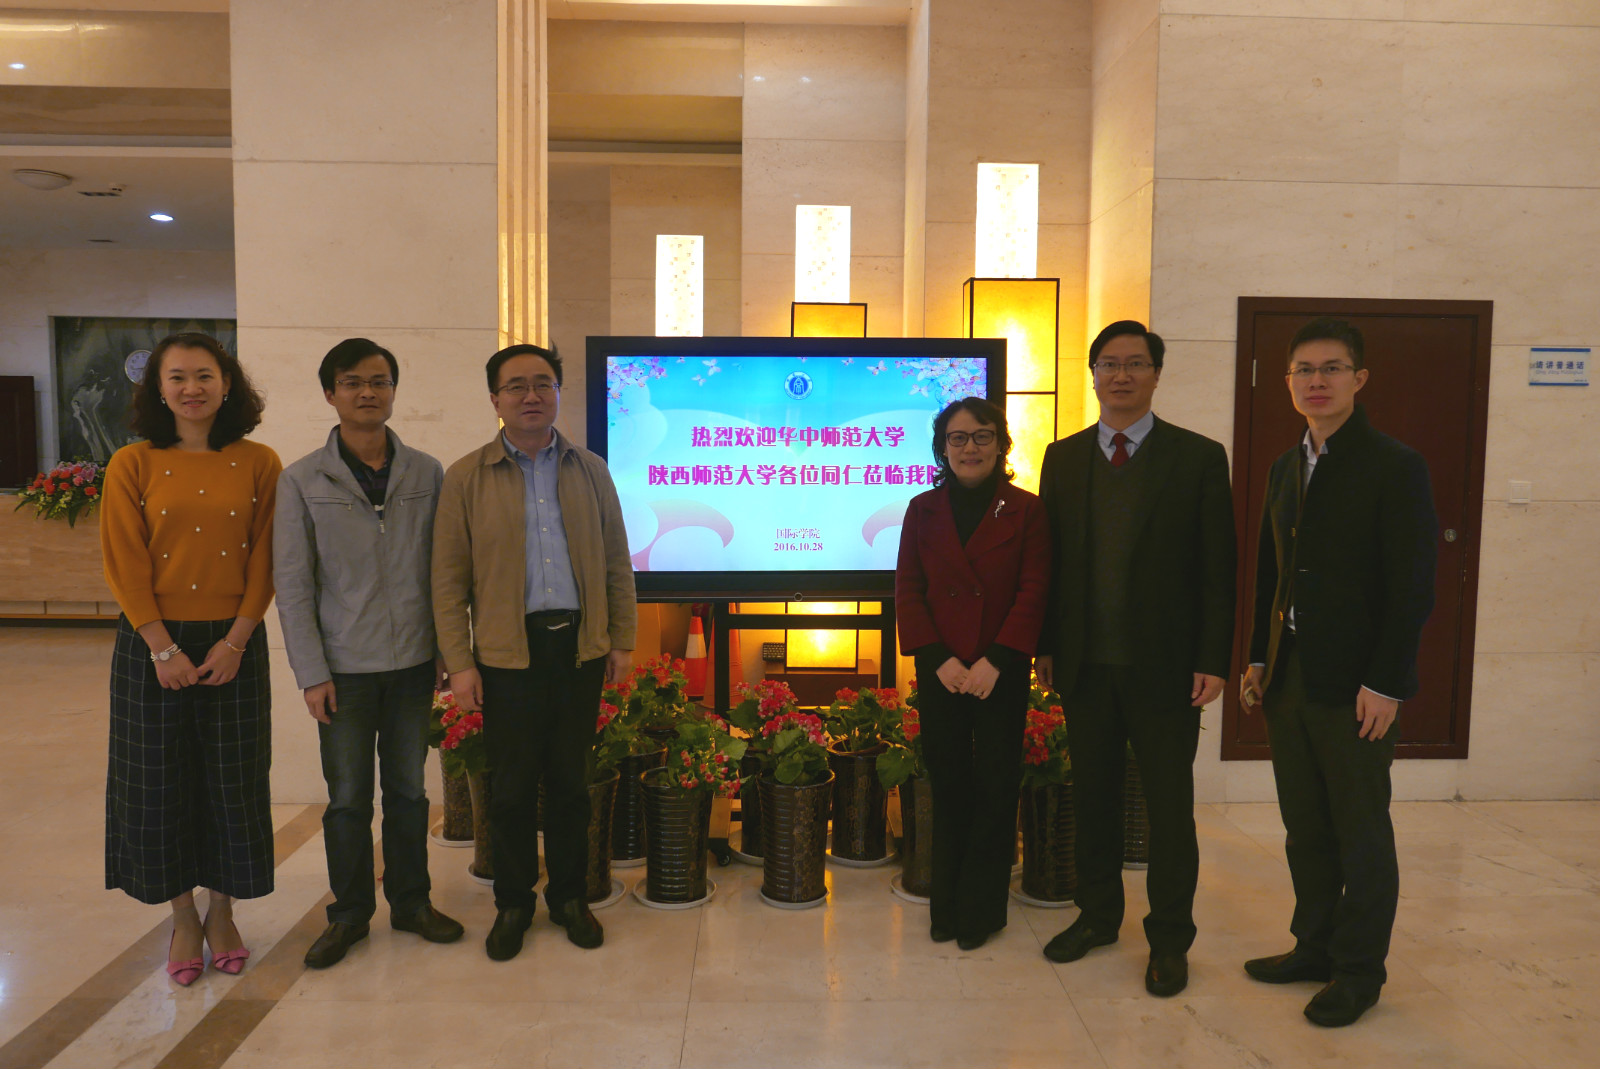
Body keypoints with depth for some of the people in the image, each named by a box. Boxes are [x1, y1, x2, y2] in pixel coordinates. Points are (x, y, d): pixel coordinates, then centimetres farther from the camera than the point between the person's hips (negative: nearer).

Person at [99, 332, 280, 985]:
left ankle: (222, 914, 26)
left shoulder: (258, 465, 0)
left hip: (233, 643, 0)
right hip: (152, 644, 0)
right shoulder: (132, 466, 0)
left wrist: (234, 641, -9)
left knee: (233, 780, 7)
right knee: (161, 781, 8)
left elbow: (264, 563, -2)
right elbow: (125, 567, -4)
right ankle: (183, 919, 26)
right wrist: (163, 647, -11)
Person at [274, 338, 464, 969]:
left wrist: (449, 650, 2)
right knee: (348, 796, 8)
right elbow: (292, 584, -3)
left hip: (413, 661, 2)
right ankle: (349, 915, 25)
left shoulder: (428, 474, 2)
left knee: (408, 788, 12)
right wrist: (311, 673, -7)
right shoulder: (302, 481, -2)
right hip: (344, 667, -1)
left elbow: (445, 569, 5)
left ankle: (412, 903, 28)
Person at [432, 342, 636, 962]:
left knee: (571, 779, 10)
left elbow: (616, 562, 11)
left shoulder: (590, 470, 9)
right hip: (507, 653, -2)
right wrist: (459, 662, -6)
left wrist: (622, 640, 7)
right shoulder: (466, 478, 2)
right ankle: (512, 904, 24)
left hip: (580, 647, 2)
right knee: (512, 785, 6)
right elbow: (448, 580, 0)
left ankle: (570, 897, 26)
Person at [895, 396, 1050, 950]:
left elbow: (1033, 592, -4)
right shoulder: (923, 510, 6)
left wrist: (996, 661, -13)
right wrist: (939, 660, -9)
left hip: (1002, 673, -1)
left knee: (996, 788, 5)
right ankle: (947, 906, 21)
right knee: (948, 786, 8)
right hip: (940, 672, 2)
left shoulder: (1025, 510, 1)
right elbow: (907, 591, 3)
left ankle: (982, 909, 19)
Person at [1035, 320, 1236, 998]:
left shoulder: (1199, 458, -1)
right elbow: (1050, 558, 7)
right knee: (1093, 794, 14)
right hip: (1084, 663, 3)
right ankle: (1098, 915, 32)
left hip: (1164, 664, -3)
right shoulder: (1062, 458, 7)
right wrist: (1045, 645, 3)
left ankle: (1169, 939, 22)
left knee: (1169, 805, 6)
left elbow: (1218, 568, -3)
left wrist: (1213, 659, -9)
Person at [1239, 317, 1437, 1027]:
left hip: (1356, 686, -6)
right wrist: (1259, 660, 12)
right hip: (1288, 679, 6)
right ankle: (1314, 947, 29)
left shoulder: (1395, 467, -9)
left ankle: (1359, 970, 21)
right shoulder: (1285, 469, 12)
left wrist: (1385, 684, -16)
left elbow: (1412, 588, -12)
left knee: (1362, 835, 7)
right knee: (1305, 829, 15)